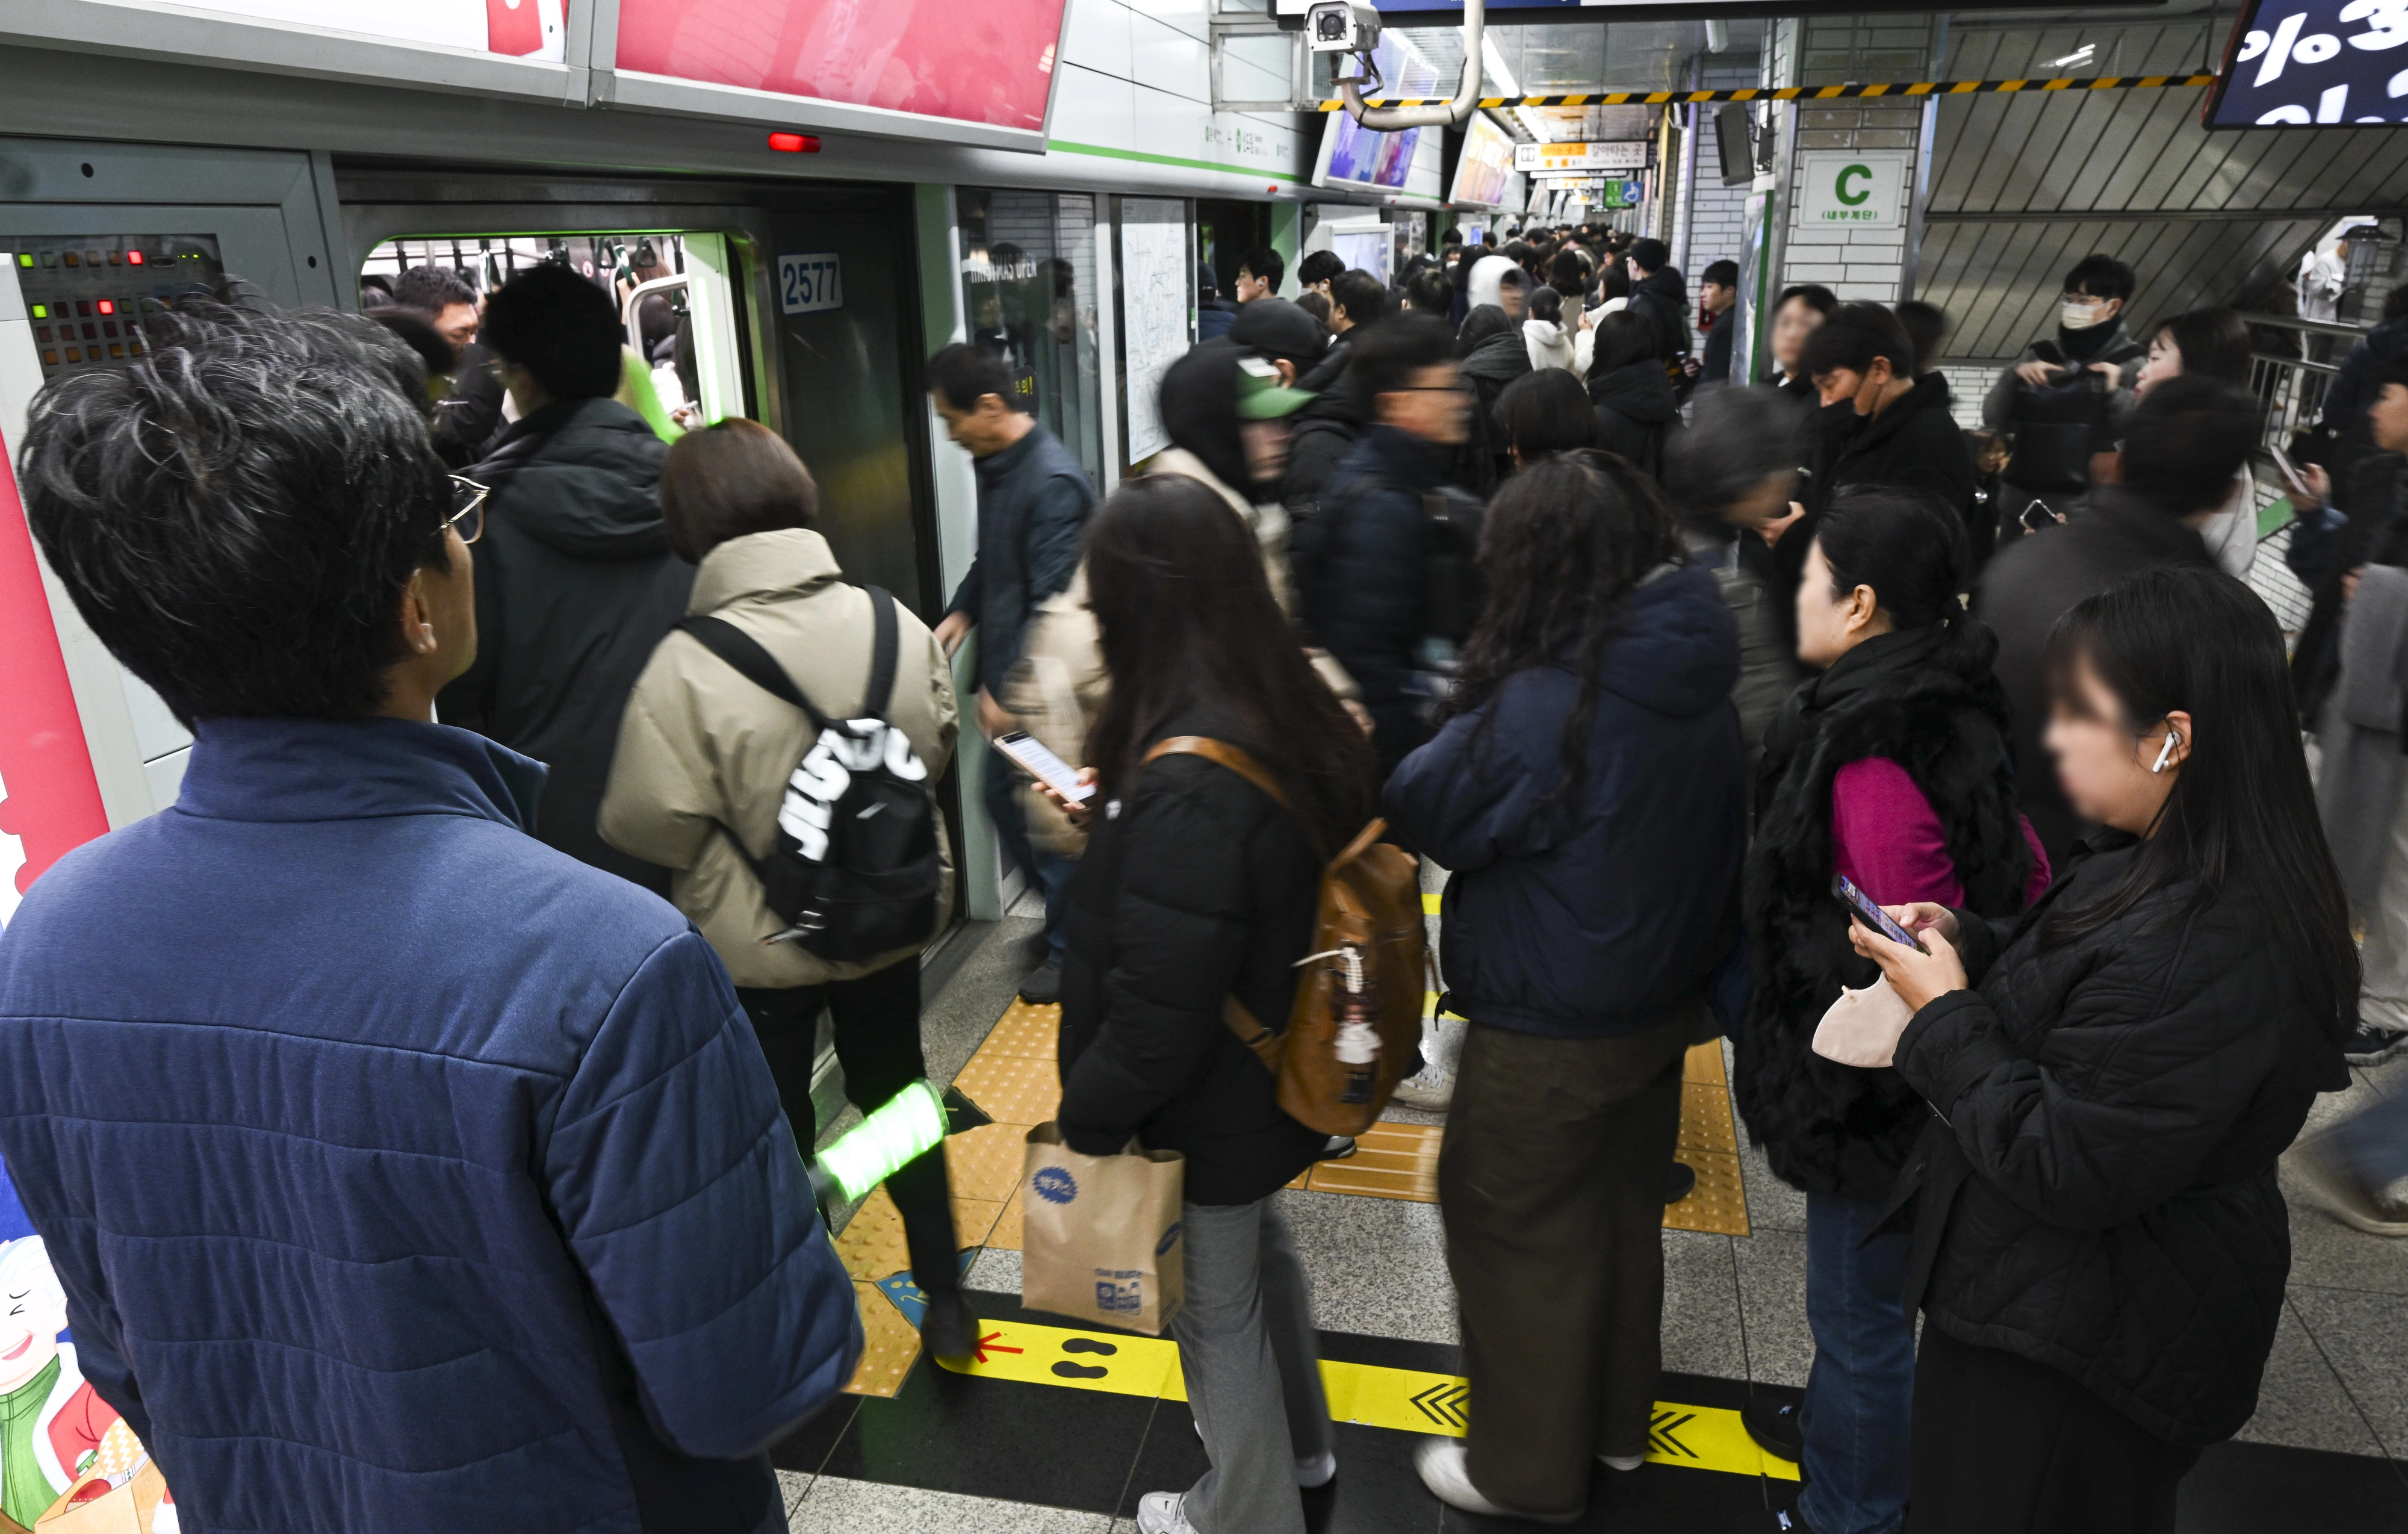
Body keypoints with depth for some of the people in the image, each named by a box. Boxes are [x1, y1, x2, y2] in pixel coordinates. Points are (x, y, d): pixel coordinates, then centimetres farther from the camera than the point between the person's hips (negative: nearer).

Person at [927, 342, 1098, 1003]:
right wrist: (962, 610, 6)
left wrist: (1010, 690, -20)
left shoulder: (1053, 482, -23)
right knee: (999, 789, 18)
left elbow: (1054, 602, -24)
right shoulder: (996, 464, 8)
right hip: (1006, 673, 9)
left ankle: (1070, 948, 22)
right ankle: (1059, 908, 37)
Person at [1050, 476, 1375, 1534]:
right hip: (1281, 1076, 8)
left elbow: (1157, 1009, -28)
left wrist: (1088, 1119, -11)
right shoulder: (1295, 721, -6)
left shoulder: (1186, 787, -34)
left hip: (1206, 1112, -8)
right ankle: (1298, 1441, 54)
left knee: (1216, 1304, 15)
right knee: (1256, 1247, 29)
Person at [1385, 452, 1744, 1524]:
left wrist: (1457, 733, 1)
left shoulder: (1541, 711, -29)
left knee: (1516, 1234, 13)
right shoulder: (1701, 688, -6)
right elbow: (1714, 851, 7)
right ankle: (1615, 1420, 46)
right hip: (1662, 1003, 8)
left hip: (1550, 1039, -7)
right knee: (1624, 1213, 24)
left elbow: (1419, 810, -14)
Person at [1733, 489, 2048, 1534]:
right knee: (1861, 1290, 29)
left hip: (1876, 1089, -9)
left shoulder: (1875, 762, -31)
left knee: (1858, 1303, 12)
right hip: (1892, 1078, 9)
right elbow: (2023, 880, 7)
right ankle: (1839, 1426, 52)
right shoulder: (1944, 710, -1)